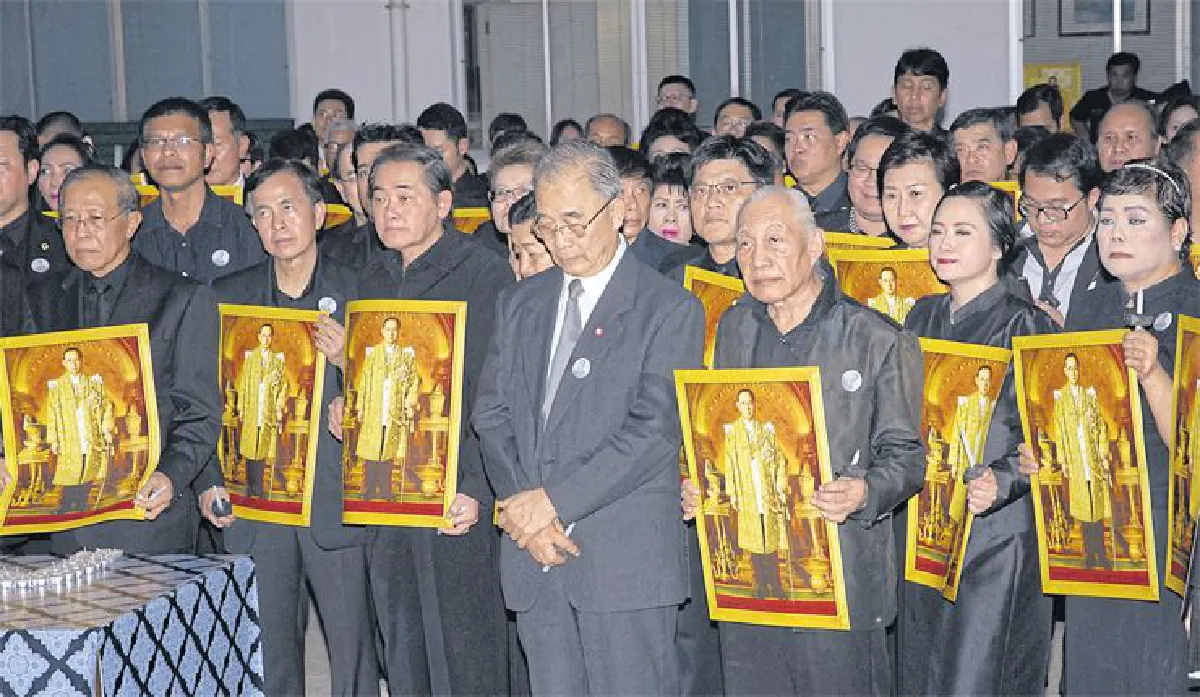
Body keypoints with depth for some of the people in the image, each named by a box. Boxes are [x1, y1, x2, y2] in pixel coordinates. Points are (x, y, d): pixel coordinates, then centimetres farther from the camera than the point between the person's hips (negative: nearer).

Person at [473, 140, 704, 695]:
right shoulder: (520, 304, 15)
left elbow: (655, 430, -13)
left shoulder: (669, 310, -3)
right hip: (534, 561, 5)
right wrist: (523, 507, -5)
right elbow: (491, 415, 10)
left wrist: (555, 499, -15)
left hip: (627, 563, -5)